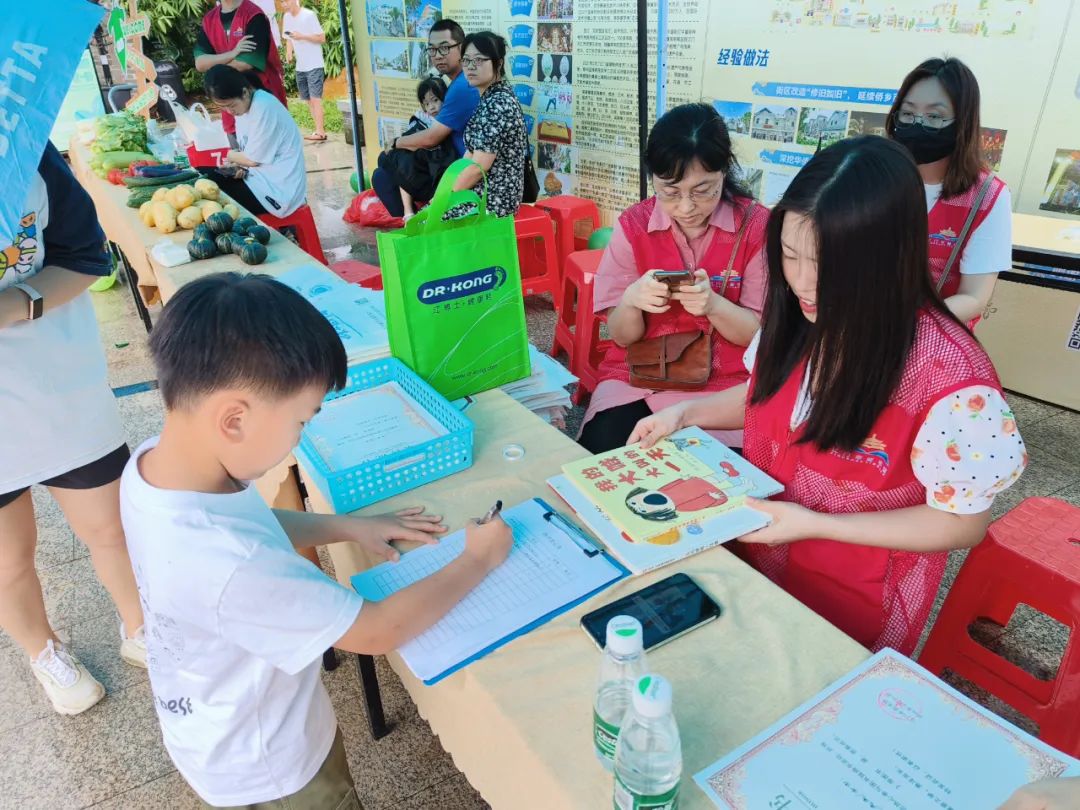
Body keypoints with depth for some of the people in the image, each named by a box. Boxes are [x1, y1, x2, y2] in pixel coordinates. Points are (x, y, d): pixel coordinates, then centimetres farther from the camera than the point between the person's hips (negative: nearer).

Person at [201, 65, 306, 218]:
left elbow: (253, 159, -16)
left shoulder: (263, 108, -21)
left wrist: (229, 155, 2)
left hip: (279, 188, -9)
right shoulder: (243, 104, 7)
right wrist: (237, 165, -9)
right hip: (261, 176, 9)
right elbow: (247, 153, 12)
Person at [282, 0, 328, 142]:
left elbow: (322, 38, -10)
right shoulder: (287, 17, 9)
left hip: (314, 66, -7)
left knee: (315, 98, -13)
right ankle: (320, 127, 14)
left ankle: (320, 132, -15)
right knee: (308, 100, 7)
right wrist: (289, 52, -4)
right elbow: (289, 38, 16)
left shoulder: (309, 15, -9)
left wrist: (302, 36, -19)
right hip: (300, 67, 7)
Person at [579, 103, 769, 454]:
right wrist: (631, 301, -23)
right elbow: (623, 336, 0)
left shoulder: (757, 226, -6)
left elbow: (761, 333, -4)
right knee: (599, 460, -23)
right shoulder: (633, 225, -2)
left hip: (724, 385, -1)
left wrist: (713, 305, -24)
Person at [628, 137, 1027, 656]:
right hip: (756, 550, 5)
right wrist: (687, 412, -6)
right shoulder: (798, 316, -12)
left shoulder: (948, 372, -29)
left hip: (851, 601, -5)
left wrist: (814, 524, -24)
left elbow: (964, 523, -17)